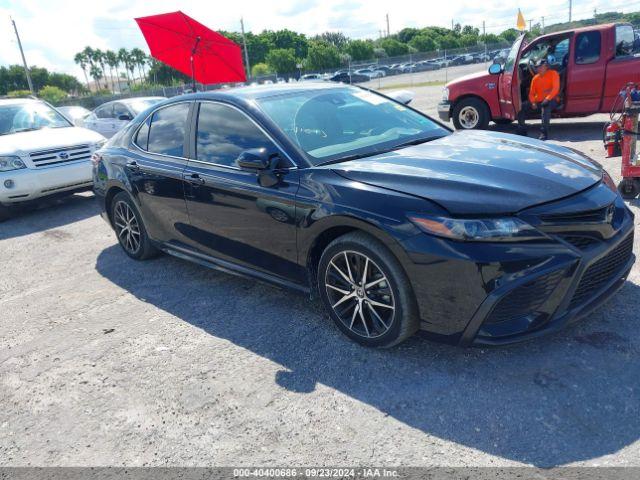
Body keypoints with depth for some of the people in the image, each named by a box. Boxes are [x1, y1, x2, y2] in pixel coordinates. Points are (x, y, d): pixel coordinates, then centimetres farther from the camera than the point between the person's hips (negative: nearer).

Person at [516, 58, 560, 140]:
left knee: (545, 106, -40)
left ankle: (544, 133, -40)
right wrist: (533, 102, -10)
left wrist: (547, 99, -28)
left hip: (551, 101, -5)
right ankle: (522, 131, -8)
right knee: (521, 107, -13)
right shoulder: (535, 78, 12)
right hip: (538, 101, 5)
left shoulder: (553, 74, -2)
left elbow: (556, 88, -14)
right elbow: (531, 93, 10)